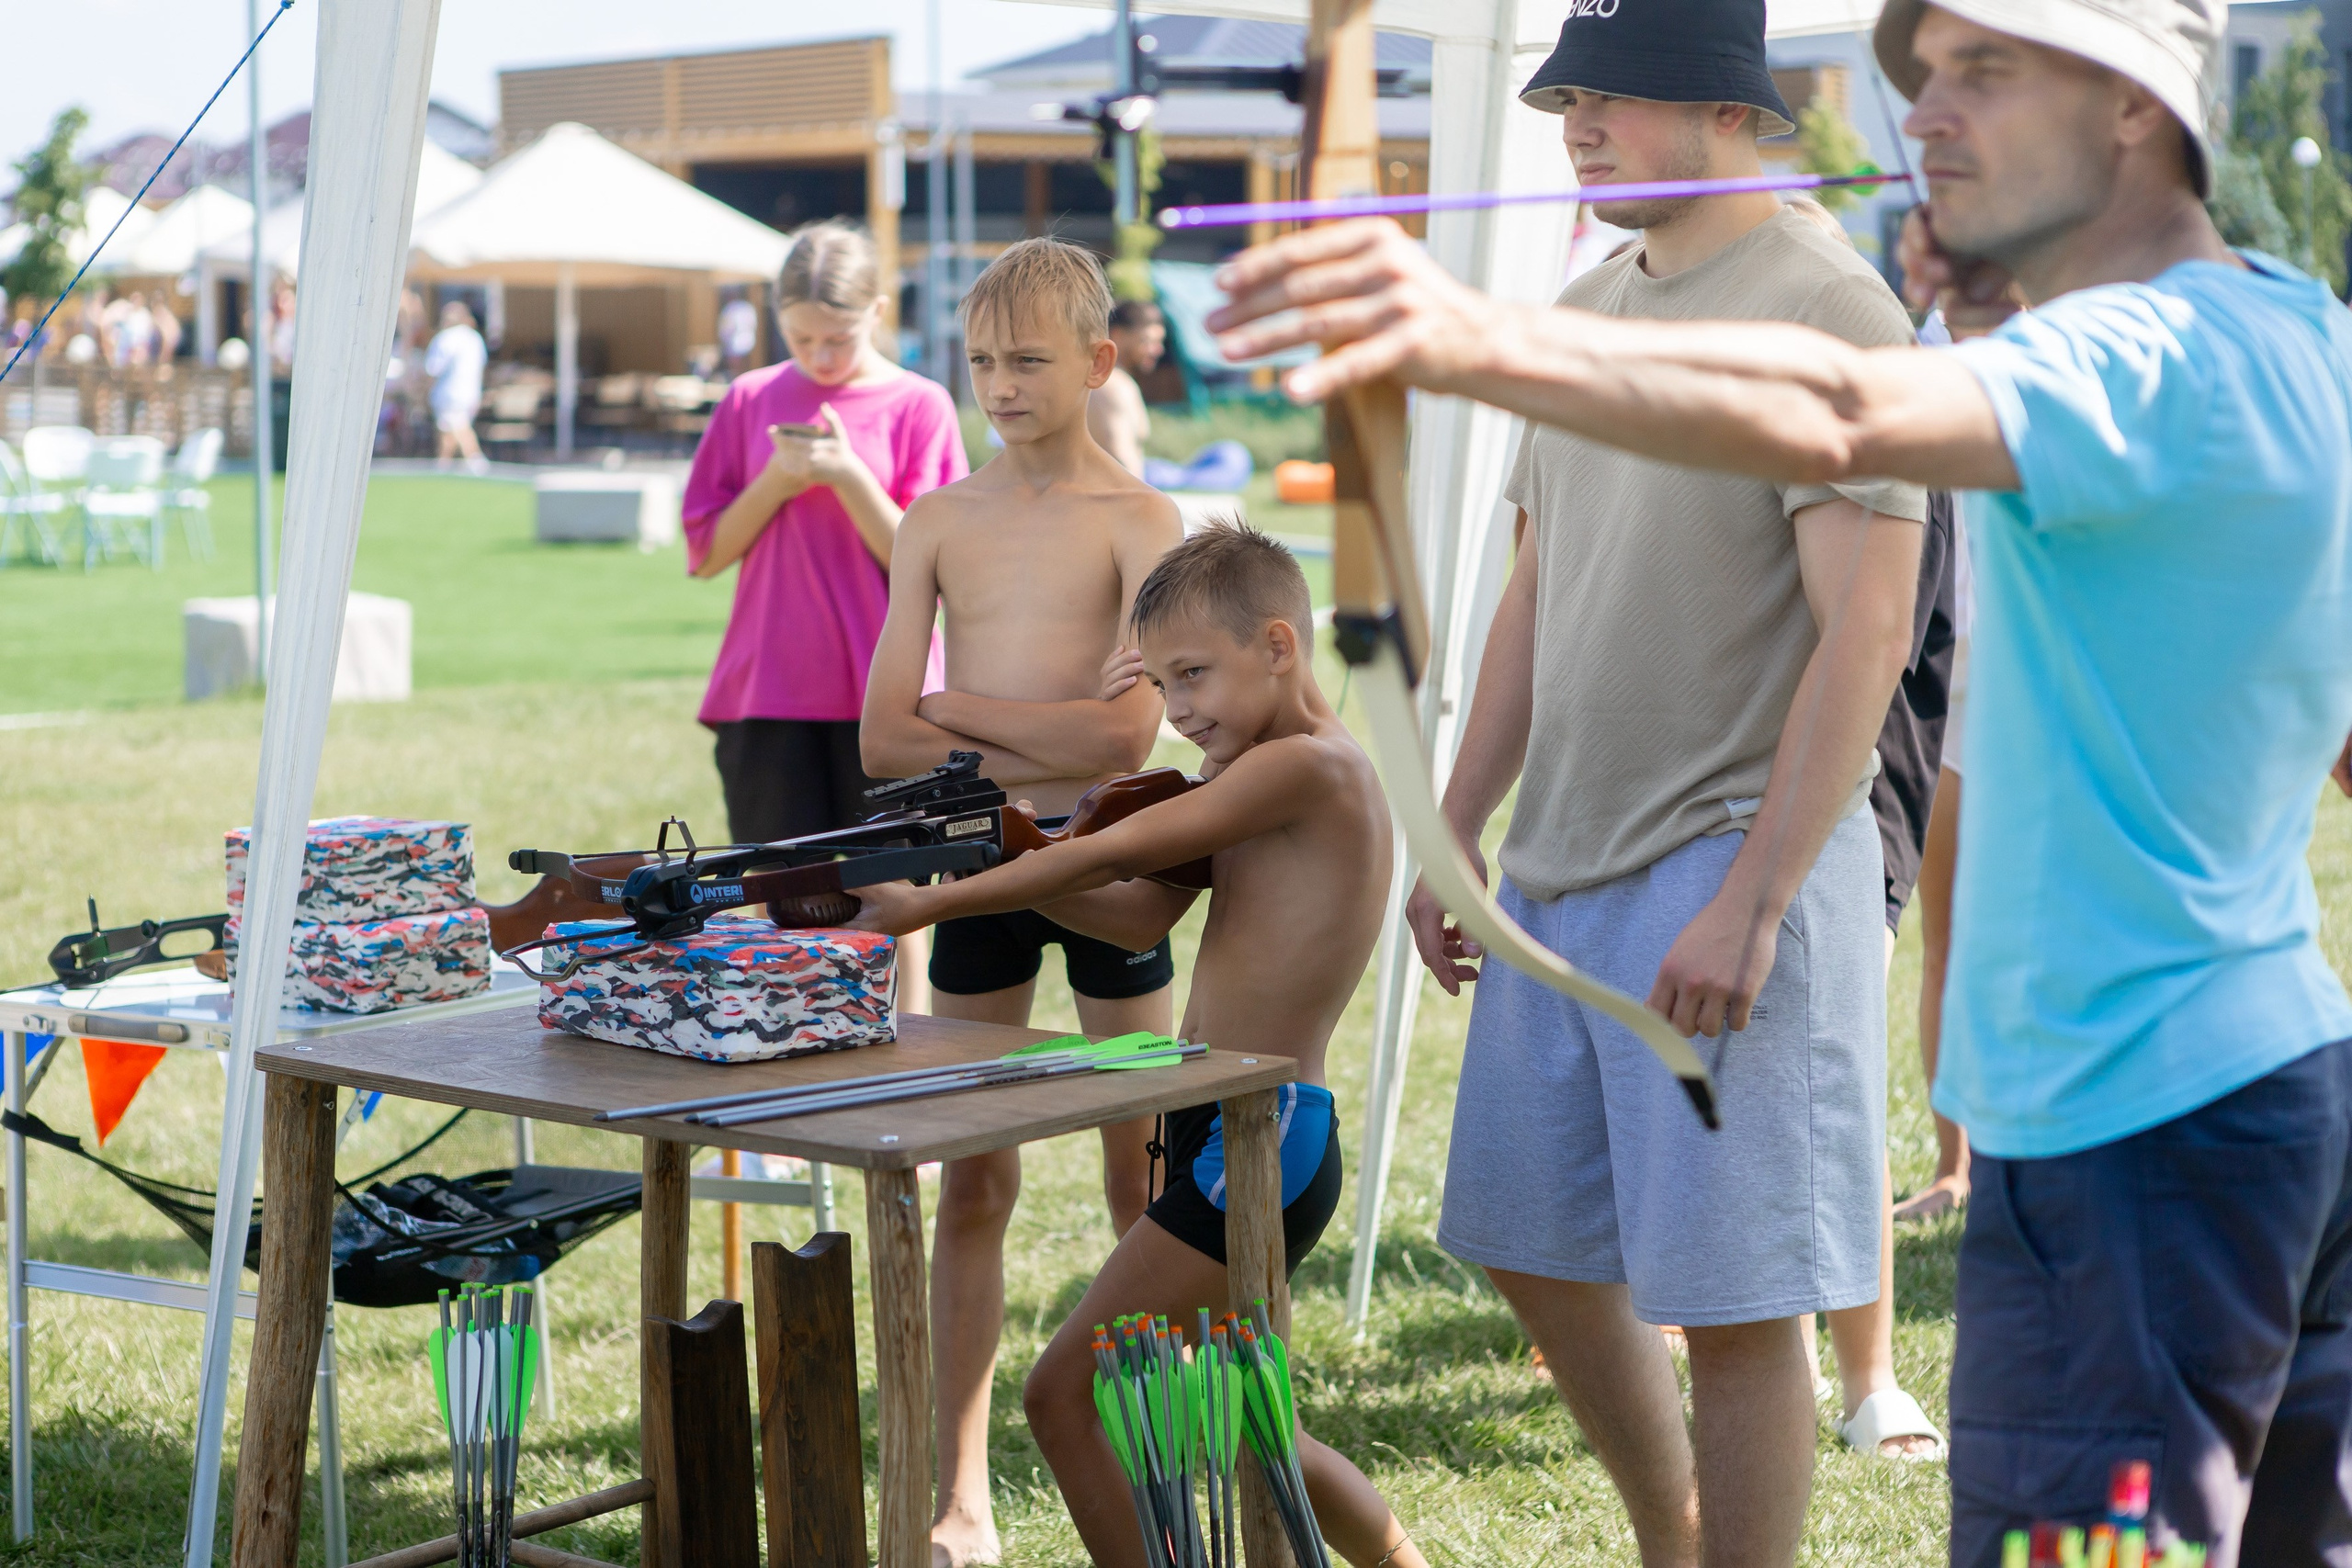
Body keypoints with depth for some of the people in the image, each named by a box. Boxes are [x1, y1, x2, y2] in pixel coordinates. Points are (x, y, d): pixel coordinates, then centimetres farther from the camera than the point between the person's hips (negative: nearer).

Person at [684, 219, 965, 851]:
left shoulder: (918, 406, -1)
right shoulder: (751, 400, 7)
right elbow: (705, 553, 6)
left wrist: (848, 475, -16)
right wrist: (775, 482, -9)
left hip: (882, 701, -2)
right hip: (767, 699, 2)